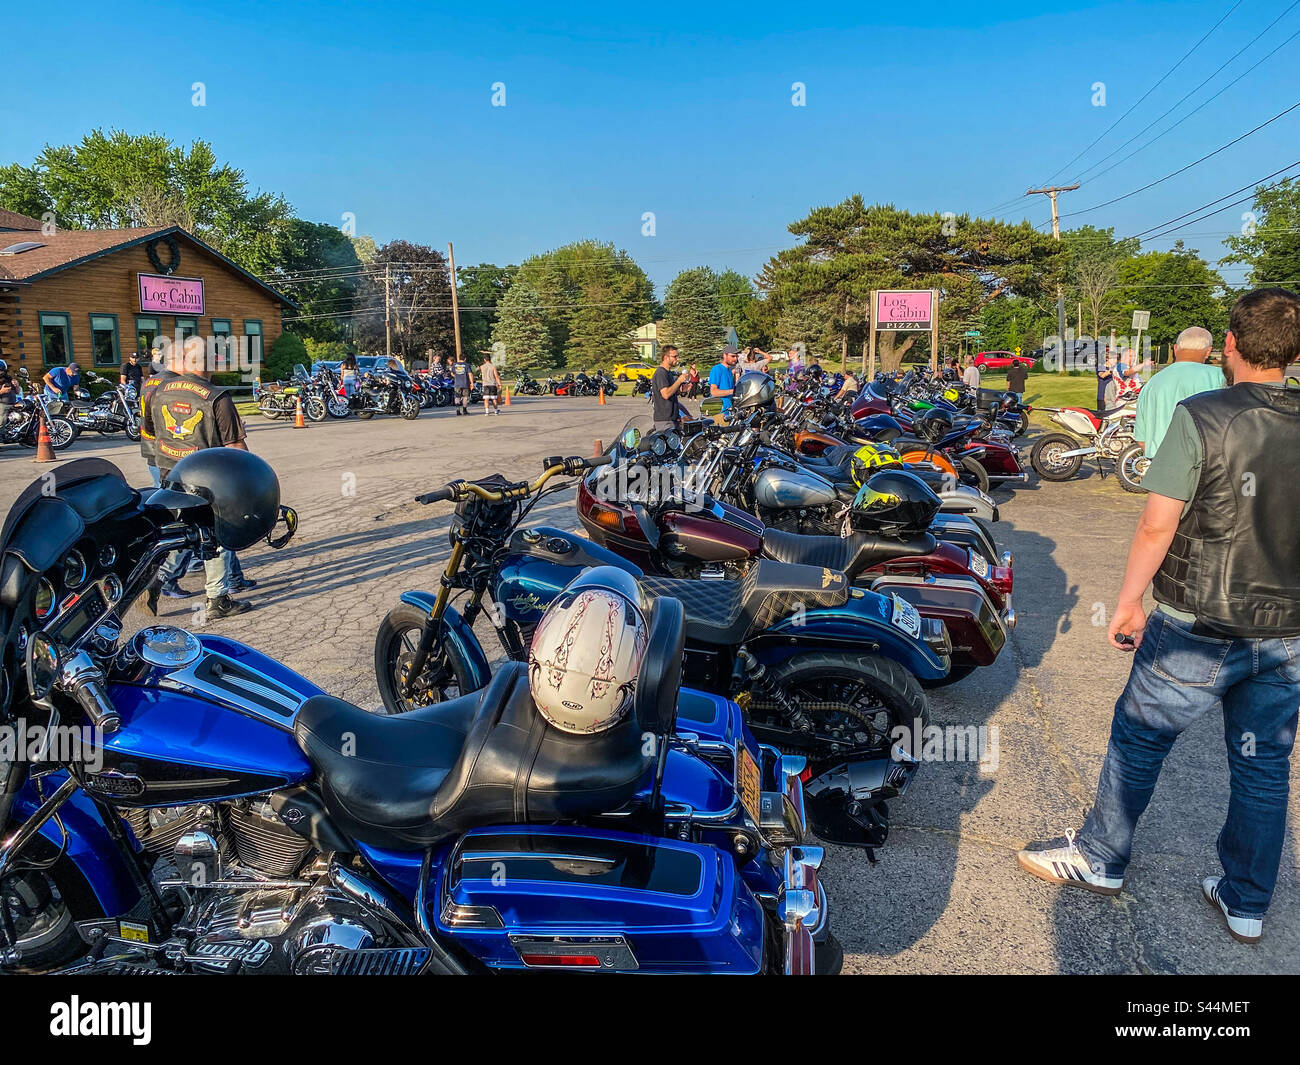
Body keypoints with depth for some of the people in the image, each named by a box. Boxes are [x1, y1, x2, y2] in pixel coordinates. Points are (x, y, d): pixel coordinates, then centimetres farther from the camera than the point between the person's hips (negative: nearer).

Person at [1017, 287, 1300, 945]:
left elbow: (1157, 526, -16)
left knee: (1138, 739, 13)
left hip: (1199, 631, -5)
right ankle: (1246, 904, 30)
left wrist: (1129, 602, -5)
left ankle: (1099, 859, 29)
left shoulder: (1201, 417, -16)